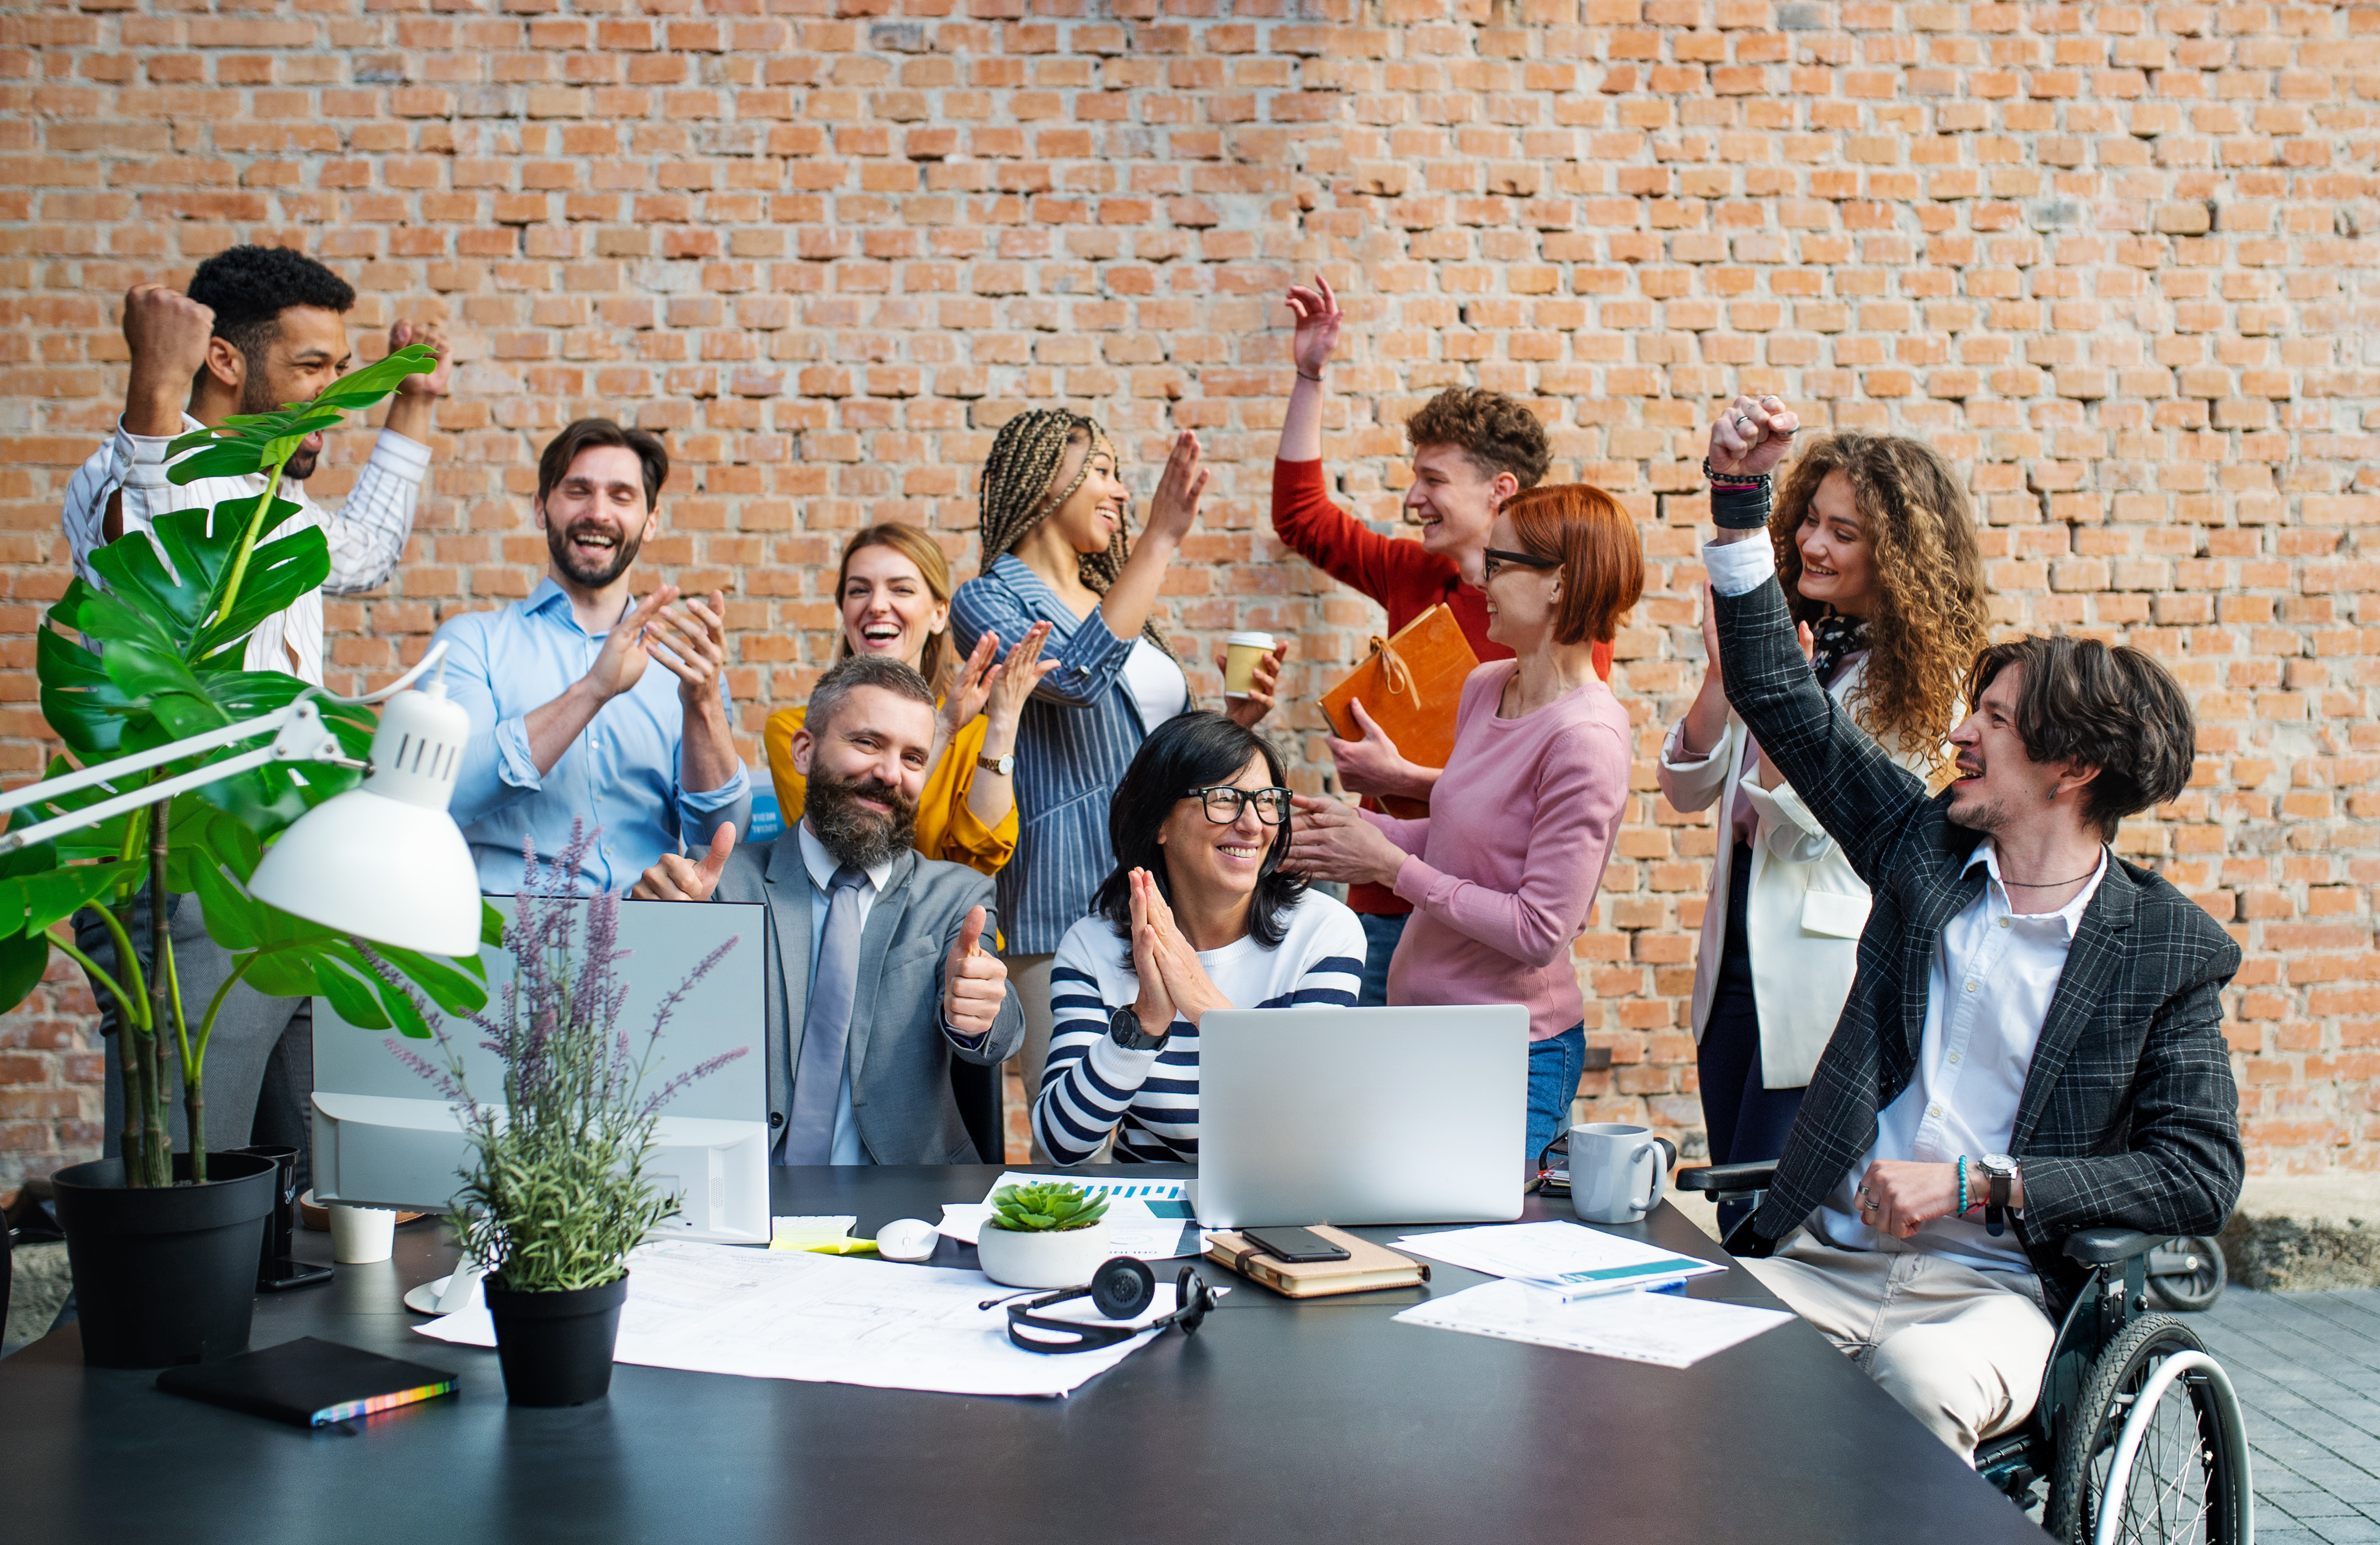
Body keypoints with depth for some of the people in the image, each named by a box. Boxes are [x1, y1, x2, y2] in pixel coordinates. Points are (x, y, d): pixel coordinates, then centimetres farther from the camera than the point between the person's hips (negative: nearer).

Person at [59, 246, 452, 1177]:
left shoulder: (270, 498, 20)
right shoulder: (131, 475, -9)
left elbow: (361, 555, 43)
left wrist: (412, 408, 41)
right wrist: (156, 398, -41)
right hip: (188, 907, -9)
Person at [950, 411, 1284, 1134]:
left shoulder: (1118, 601, 19)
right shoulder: (988, 601, -2)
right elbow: (1077, 677, -24)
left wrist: (1235, 718, 6)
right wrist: (1159, 543, -23)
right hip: (1069, 905, -7)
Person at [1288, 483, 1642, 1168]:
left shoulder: (1586, 738, -21)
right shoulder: (1485, 687, 5)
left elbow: (1539, 931, -21)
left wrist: (1393, 867, -16)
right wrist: (1361, 828, 0)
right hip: (1426, 1027, 8)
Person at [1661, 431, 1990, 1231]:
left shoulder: (1918, 682, -10)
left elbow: (1818, 830, -16)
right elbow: (1689, 790, 5)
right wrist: (1723, 674, -10)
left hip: (1822, 979, -6)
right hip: (1737, 959, 6)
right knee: (1732, 1223, 15)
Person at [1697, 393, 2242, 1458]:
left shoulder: (2171, 950, 0)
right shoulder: (1927, 849, 9)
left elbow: (2201, 1177, -6)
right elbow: (1781, 700, 10)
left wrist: (1974, 1185, -14)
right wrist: (1740, 496, 5)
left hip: (1993, 1288, -3)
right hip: (1819, 1255, 3)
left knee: (1923, 1387, -37)